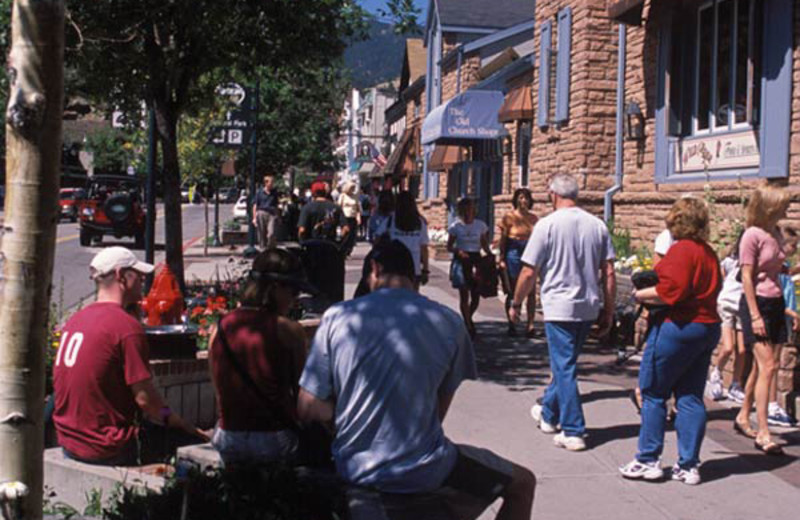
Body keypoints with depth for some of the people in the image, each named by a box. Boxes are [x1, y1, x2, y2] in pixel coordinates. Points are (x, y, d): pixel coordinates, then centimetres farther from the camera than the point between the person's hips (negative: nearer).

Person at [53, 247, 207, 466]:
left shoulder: (75, 320, 8)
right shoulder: (127, 326, -17)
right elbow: (144, 397, -16)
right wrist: (175, 421, 1)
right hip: (108, 451, -9)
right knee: (197, 440, -4)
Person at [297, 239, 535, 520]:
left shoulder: (336, 317, -5)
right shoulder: (448, 323, -5)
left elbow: (308, 409, -4)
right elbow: (439, 410, 2)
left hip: (353, 471, 3)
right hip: (421, 473, -3)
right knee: (522, 484, 18)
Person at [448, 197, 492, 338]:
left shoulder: (481, 225, 4)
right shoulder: (456, 226, -2)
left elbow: (484, 244, 11)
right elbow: (449, 246, 2)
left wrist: (490, 255, -8)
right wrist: (458, 251, -18)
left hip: (476, 259, 2)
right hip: (461, 260, -2)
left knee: (476, 296, 3)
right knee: (464, 295, -4)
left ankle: (468, 319, 31)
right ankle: (468, 326, 6)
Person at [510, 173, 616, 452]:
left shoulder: (547, 224, -10)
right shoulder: (597, 225, 3)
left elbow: (529, 273, -9)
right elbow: (609, 273, 3)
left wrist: (516, 304, 5)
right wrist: (608, 312, 11)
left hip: (559, 307, -5)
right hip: (589, 307, 5)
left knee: (564, 368, 1)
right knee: (565, 363, 20)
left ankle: (573, 432, 1)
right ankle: (548, 413, 37)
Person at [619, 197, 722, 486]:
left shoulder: (681, 250, -15)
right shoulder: (709, 253, 11)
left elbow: (670, 292, -24)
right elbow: (707, 288, 15)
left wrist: (641, 295, -8)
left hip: (678, 327, -8)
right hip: (708, 328, 8)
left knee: (653, 392, 4)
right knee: (691, 397, 10)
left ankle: (648, 460, 8)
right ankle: (689, 465, 12)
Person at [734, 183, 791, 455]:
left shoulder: (775, 234, 12)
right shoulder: (753, 235, -11)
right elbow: (747, 277, -14)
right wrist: (755, 316, -18)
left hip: (775, 303, 8)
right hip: (756, 303, -8)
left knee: (761, 366, 12)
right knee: (767, 366, -13)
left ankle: (743, 417, 27)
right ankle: (763, 434, -12)